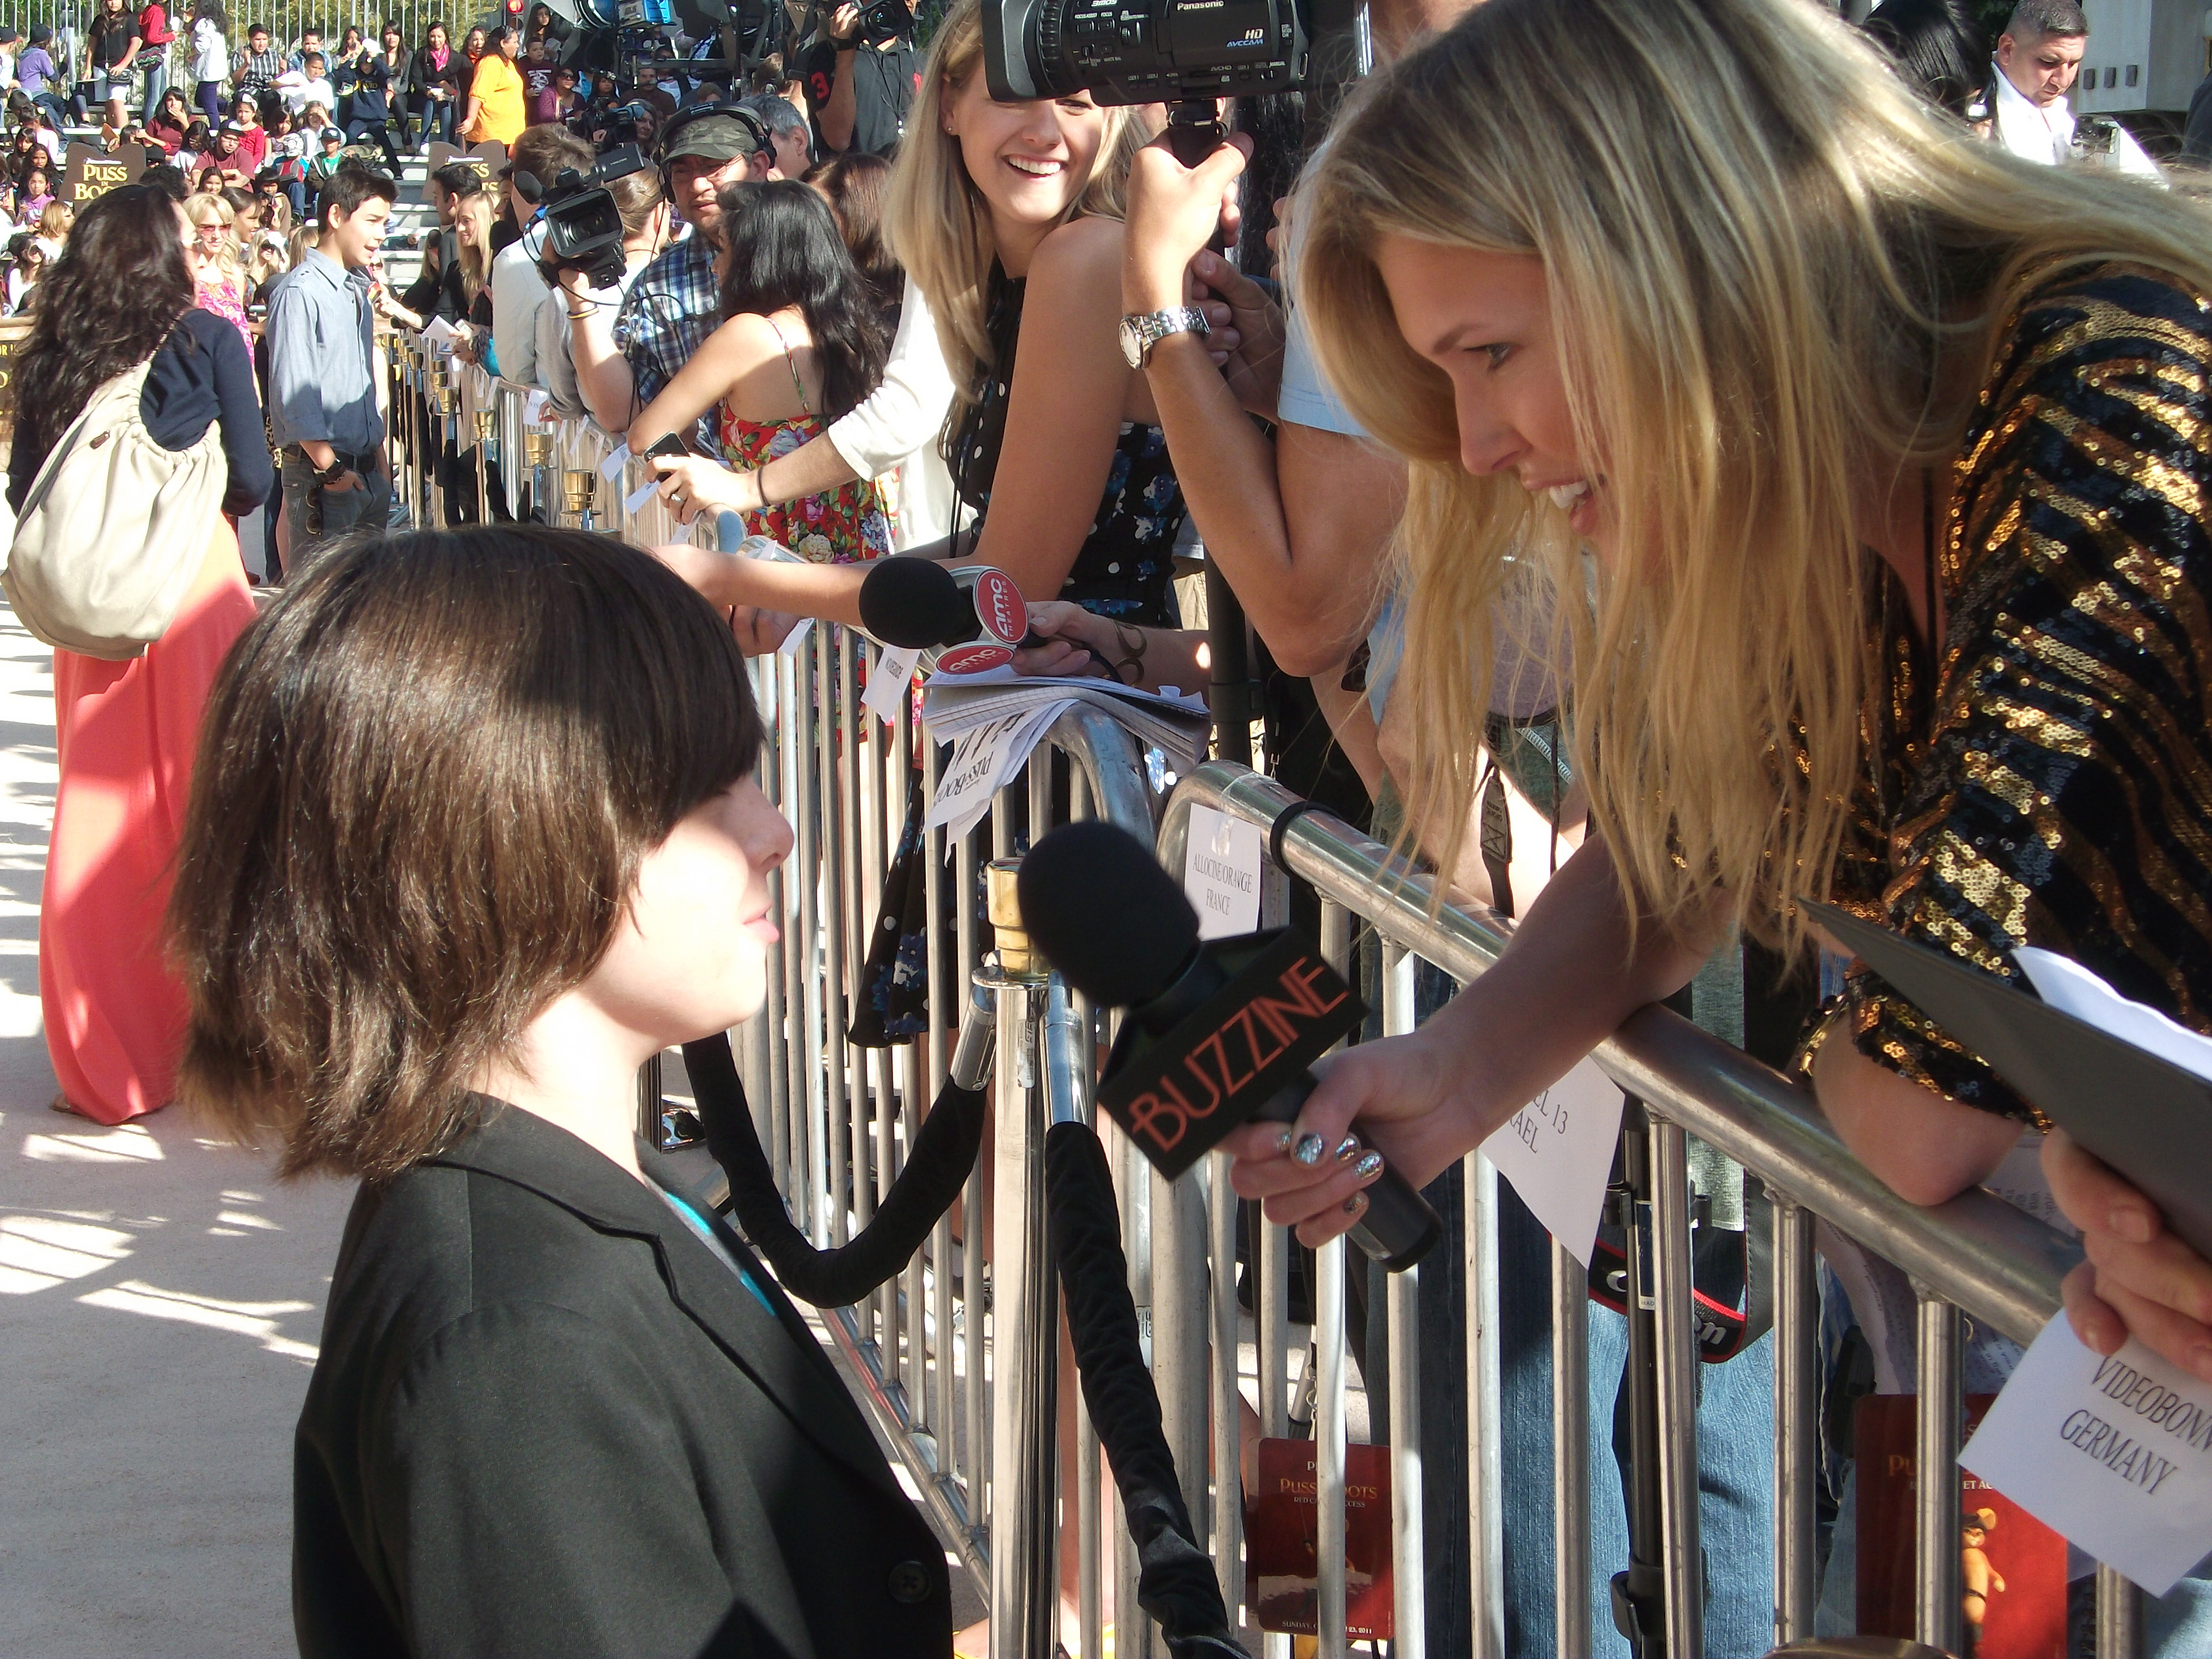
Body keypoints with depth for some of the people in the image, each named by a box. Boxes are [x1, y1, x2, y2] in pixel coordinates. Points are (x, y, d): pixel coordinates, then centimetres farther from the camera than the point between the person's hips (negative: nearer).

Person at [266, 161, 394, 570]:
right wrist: (330, 467, -16)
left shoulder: (356, 289, 16)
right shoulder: (300, 291, -12)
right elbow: (292, 391, -15)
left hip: (366, 469, 8)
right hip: (321, 471, -8)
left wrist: (378, 456, 18)